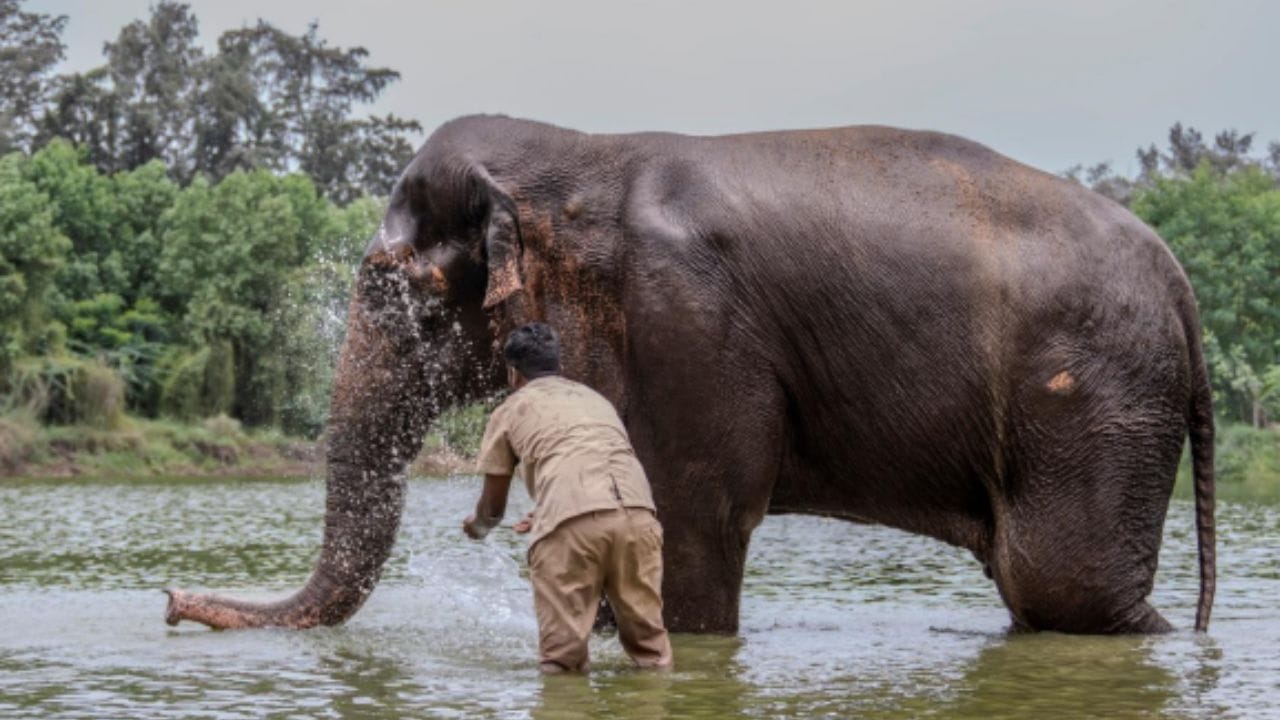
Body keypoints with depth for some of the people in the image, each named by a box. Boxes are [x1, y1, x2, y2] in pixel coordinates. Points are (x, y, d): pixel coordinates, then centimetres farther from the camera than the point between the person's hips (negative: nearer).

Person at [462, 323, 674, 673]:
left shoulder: (511, 409, 22)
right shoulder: (594, 397, 34)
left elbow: (493, 505, 28)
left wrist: (478, 526, 52)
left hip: (573, 524, -4)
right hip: (638, 512, 4)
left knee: (562, 657, 4)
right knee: (648, 638, 12)